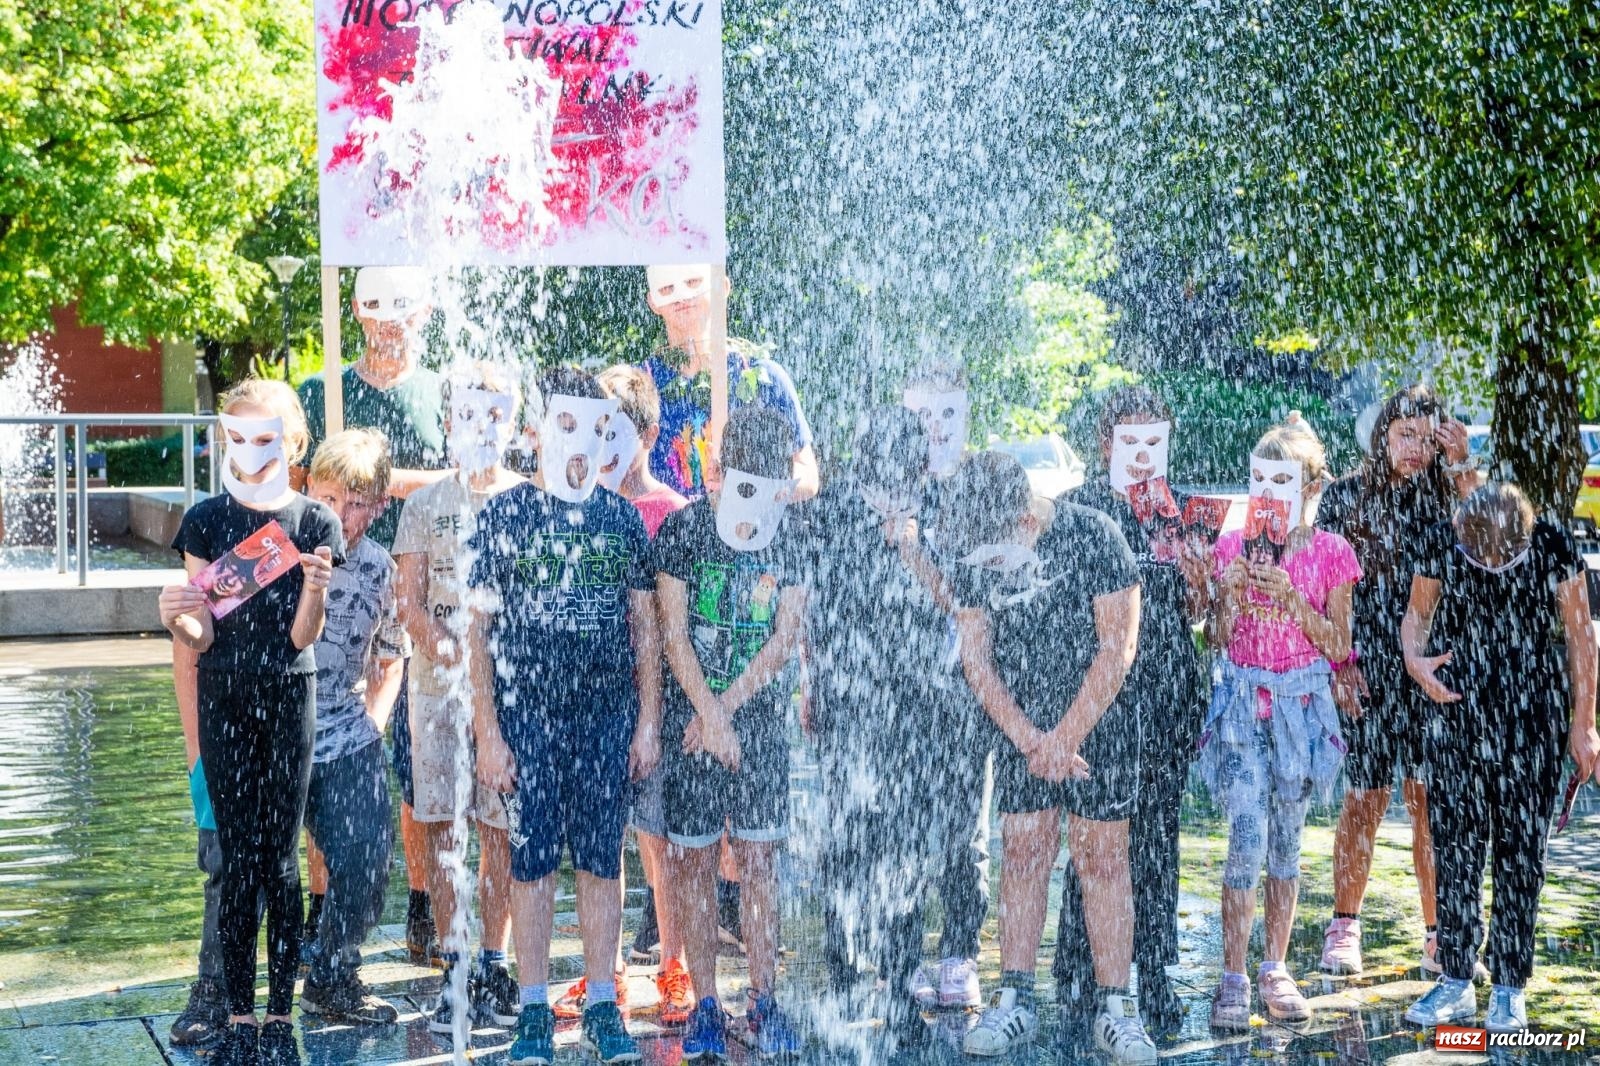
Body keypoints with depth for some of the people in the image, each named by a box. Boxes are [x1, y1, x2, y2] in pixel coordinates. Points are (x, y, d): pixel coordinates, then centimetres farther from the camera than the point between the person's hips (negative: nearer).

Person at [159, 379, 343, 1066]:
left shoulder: (313, 524, 0)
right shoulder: (206, 521, 2)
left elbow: (303, 636, -5)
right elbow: (203, 635, -1)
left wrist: (315, 590, -24)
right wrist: (177, 619, -22)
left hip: (288, 697, -1)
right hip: (224, 696, 1)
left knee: (282, 858, 0)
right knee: (237, 859, 1)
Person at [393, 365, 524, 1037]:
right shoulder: (427, 504, 10)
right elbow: (411, 601, 4)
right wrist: (442, 647, -16)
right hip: (439, 683, 1)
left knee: (501, 826, 0)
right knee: (440, 823, -1)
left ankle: (493, 964, 9)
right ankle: (455, 968, 6)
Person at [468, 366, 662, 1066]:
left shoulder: (621, 518, 7)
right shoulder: (503, 515, 0)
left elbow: (645, 626, 10)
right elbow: (480, 628, -1)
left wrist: (649, 720, 4)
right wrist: (488, 731, -7)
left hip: (607, 716, 2)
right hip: (526, 716, -2)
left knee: (602, 860, 5)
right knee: (532, 860, 2)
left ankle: (602, 1007, 14)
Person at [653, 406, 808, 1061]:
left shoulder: (791, 536, 3)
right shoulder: (682, 529, -5)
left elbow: (785, 638, -1)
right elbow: (673, 634, -7)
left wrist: (727, 706, -8)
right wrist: (710, 715, -13)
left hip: (761, 719, 2)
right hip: (690, 717, -2)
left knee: (759, 860, 3)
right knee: (694, 861, 0)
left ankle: (763, 1002, 9)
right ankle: (705, 1006, 6)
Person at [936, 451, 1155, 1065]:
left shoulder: (1092, 536, -15)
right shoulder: (972, 553, -2)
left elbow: (1117, 647, -15)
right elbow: (976, 659, 1)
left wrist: (1065, 737, -14)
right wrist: (1029, 738, -10)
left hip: (1098, 722, -4)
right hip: (1020, 727, 4)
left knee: (1101, 859, -2)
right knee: (1021, 855, 2)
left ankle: (1114, 1007, 3)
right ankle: (1015, 1003, 8)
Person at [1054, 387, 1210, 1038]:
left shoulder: (1183, 512, 13)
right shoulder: (1079, 509, 1)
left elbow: (1194, 615, 16)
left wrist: (1198, 582, -5)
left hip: (1170, 696, 3)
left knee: (1157, 832, 5)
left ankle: (1154, 972, 12)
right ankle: (1079, 975, 7)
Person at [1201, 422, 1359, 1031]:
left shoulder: (1329, 553, 1)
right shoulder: (1233, 547, 5)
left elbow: (1337, 646, -1)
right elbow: (1218, 639, 7)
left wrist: (1291, 599, -13)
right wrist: (1232, 597, -11)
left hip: (1301, 700, 0)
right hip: (1241, 697, 0)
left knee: (1286, 838, 6)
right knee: (1247, 837, -10)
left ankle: (1276, 969, 16)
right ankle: (1233, 977, -6)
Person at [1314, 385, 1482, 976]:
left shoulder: (1442, 495, 7)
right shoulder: (1345, 497, 4)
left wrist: (1462, 465, -13)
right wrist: (1339, 664, -5)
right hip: (1366, 671, -1)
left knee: (1432, 804, 1)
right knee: (1365, 801, 2)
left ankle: (1439, 937, 8)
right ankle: (1344, 928, 15)